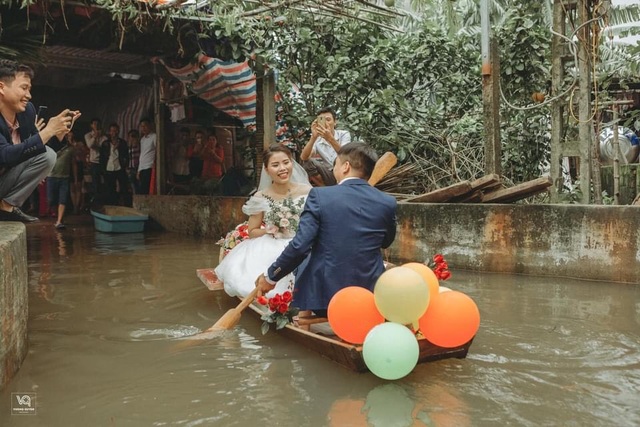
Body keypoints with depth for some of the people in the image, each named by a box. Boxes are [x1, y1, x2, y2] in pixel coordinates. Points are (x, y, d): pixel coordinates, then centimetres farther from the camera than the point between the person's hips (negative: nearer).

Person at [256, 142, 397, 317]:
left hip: (325, 292, -1)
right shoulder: (388, 203, -2)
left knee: (303, 259, 27)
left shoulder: (320, 195, -12)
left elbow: (300, 245, -15)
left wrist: (271, 276, -3)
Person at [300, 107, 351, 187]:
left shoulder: (344, 134, -3)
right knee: (308, 163, -22)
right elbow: (303, 158, -16)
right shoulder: (317, 140, 1)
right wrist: (313, 137, -30)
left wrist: (330, 138, -39)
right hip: (327, 176, 2)